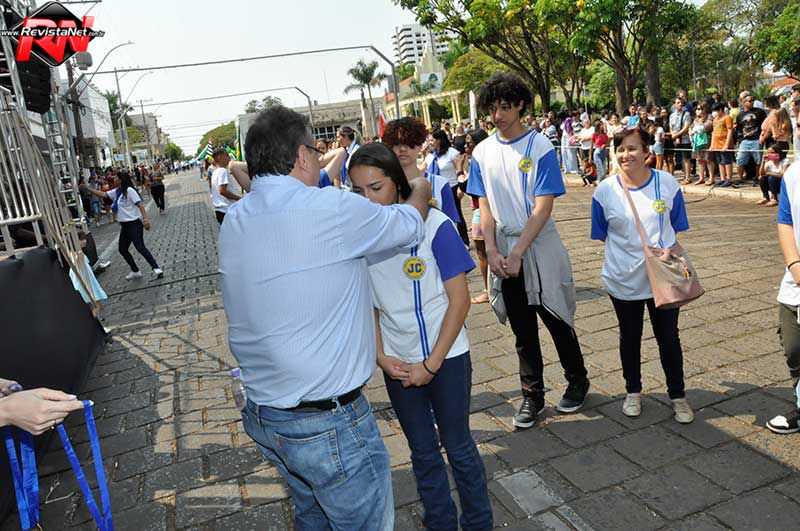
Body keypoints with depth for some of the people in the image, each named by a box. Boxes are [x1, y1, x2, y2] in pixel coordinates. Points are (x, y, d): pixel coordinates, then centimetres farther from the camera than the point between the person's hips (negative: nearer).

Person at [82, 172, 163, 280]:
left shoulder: (129, 190, -13)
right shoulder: (116, 192, 12)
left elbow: (140, 204, -20)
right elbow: (103, 194, 20)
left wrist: (145, 219, -29)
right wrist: (87, 188, 16)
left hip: (134, 224, -9)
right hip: (125, 225, 9)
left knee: (140, 247, -19)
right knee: (122, 249, 12)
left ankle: (156, 269, -20)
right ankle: (135, 271, 22)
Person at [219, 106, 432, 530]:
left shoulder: (234, 221, 1)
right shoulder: (330, 209, -21)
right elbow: (409, 224, -5)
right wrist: (420, 188, 16)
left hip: (263, 413, 8)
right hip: (328, 423, -8)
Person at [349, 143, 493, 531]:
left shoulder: (434, 225, -15)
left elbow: (459, 299, -13)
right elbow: (368, 305, 4)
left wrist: (431, 364, -13)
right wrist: (382, 357, -7)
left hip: (446, 357, -3)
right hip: (398, 364, 3)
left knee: (459, 447, 12)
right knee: (423, 453, 18)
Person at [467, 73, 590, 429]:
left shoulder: (540, 146, -8)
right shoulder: (482, 152, 4)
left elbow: (543, 207, -13)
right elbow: (485, 207, 3)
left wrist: (517, 253, -18)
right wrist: (492, 251, -9)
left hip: (539, 248, -3)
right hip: (504, 254, 3)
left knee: (556, 320, 10)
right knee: (523, 329, 11)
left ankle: (577, 381, 33)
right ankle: (532, 395, 25)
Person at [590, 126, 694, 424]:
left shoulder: (667, 184, -6)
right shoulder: (605, 190, -7)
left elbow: (676, 229, 3)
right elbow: (602, 235, 3)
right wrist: (629, 252, -5)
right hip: (623, 279, 0)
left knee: (668, 337, 11)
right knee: (630, 338, 15)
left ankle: (678, 395, 30)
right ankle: (633, 391, 36)